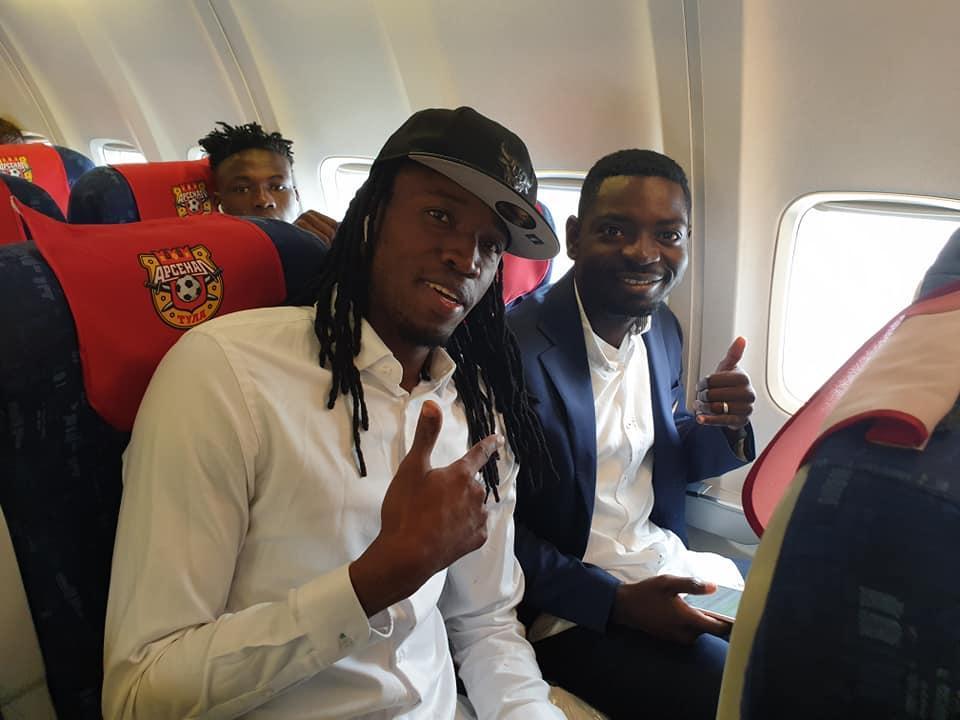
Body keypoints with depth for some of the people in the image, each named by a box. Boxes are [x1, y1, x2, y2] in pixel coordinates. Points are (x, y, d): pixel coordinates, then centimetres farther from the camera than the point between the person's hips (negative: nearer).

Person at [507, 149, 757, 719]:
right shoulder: (516, 348, -21)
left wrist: (724, 426, -9)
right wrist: (618, 602, -19)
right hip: (578, 603, -7)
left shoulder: (663, 328, 2)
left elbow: (669, 462, 12)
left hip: (669, 563, 7)